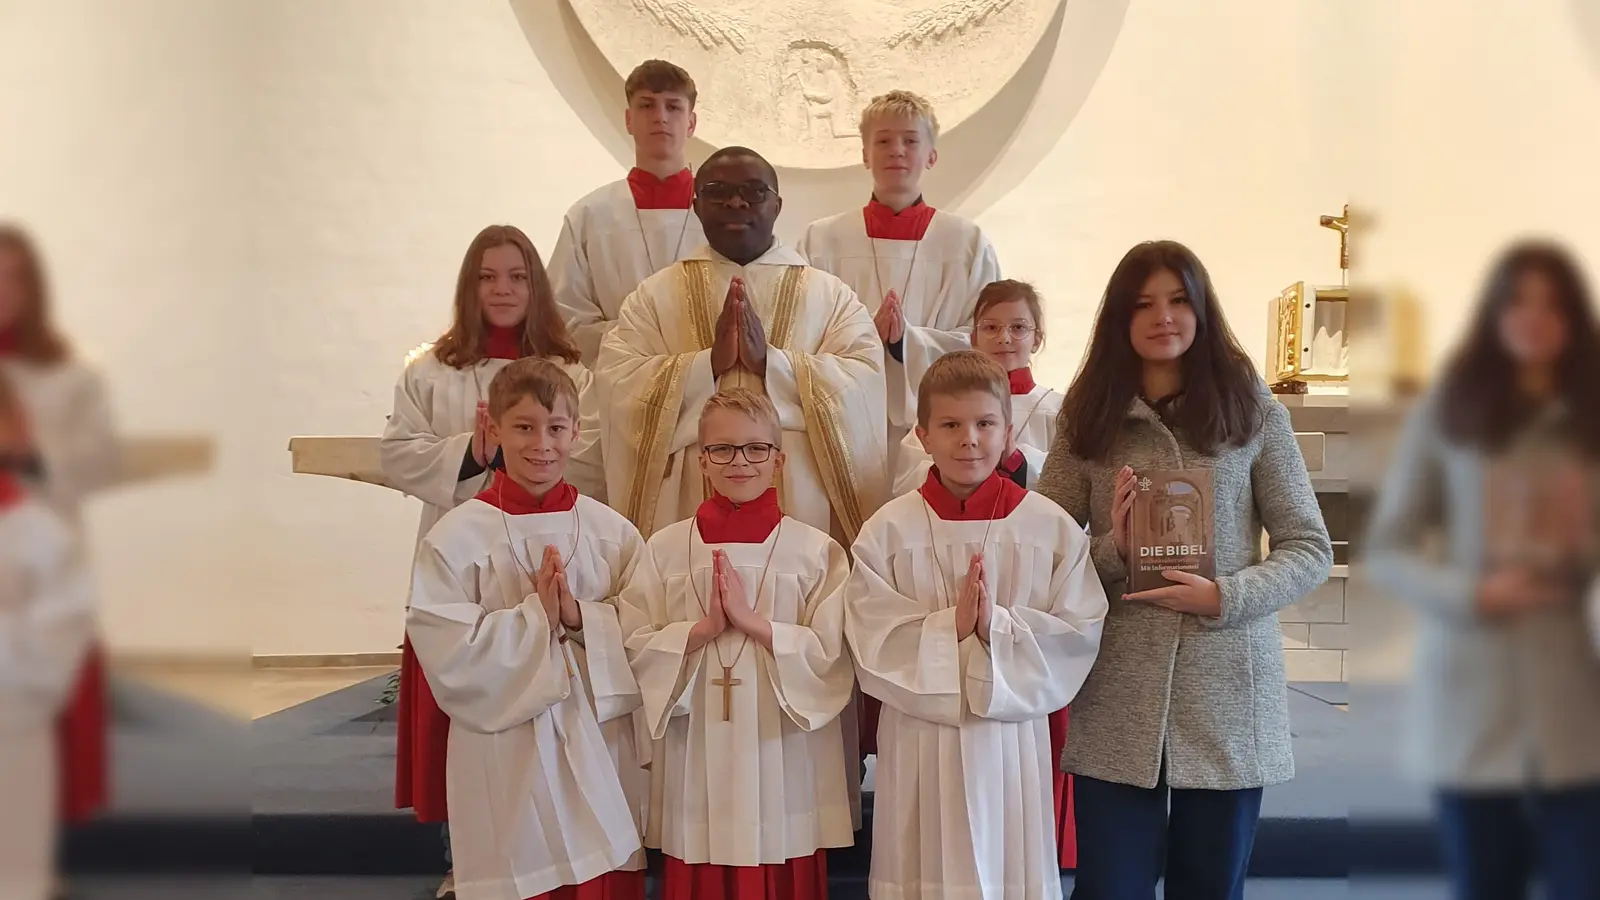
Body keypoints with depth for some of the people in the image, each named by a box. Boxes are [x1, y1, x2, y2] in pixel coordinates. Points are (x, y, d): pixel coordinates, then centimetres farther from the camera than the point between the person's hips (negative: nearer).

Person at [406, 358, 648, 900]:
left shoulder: (612, 532, 3)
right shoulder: (455, 540, -6)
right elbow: (449, 661, -12)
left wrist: (581, 617, -14)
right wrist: (537, 616, -17)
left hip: (601, 759, 3)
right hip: (508, 768, -3)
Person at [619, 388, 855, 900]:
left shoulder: (816, 551, -2)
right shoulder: (665, 549, 3)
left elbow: (833, 659, -6)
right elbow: (634, 650, 0)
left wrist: (753, 621, -16)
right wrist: (704, 628, -15)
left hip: (783, 764, -1)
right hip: (697, 765, 1)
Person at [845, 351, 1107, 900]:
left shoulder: (1053, 528, -2)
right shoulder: (887, 531, -3)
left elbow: (1078, 638, -5)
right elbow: (874, 646, -7)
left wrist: (999, 626, -19)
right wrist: (951, 627, -20)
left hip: (1013, 743, 0)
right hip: (918, 746, 0)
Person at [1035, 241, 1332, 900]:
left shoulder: (1254, 413, 1)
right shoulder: (1087, 418, 3)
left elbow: (1310, 548, 2)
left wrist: (1227, 597, -14)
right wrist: (1111, 552, -16)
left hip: (1229, 696, 0)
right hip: (1116, 701, 0)